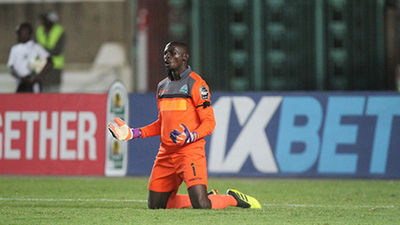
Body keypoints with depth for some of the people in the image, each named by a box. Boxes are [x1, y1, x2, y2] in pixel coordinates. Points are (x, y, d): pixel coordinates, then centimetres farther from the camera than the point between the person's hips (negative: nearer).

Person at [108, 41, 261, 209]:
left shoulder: (196, 84, -7)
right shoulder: (162, 86, 17)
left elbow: (209, 123, -10)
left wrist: (190, 137, -28)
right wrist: (133, 134, 15)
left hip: (190, 151, -8)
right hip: (166, 152, 8)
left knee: (201, 206, -21)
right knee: (155, 206, 6)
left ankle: (233, 198, 11)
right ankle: (208, 196, 21)